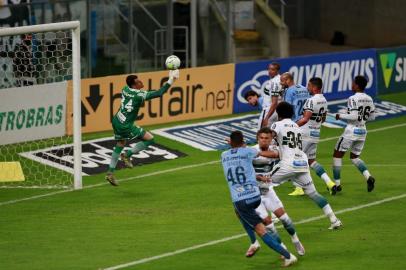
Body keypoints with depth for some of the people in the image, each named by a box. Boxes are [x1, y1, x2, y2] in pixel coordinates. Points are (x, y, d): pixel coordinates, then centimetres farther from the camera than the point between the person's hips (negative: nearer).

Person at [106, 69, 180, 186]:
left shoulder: (125, 89, -1)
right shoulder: (139, 95, -23)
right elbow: (159, 93, -21)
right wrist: (171, 80, -16)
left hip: (116, 121, 8)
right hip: (125, 126, -8)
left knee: (120, 145, 24)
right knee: (150, 139, -1)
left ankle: (110, 173, 26)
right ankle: (127, 155, 5)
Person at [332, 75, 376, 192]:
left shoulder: (353, 99, -17)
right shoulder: (369, 99, 5)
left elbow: (354, 116, -23)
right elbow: (372, 117, 11)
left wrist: (341, 116, -10)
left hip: (352, 130, -7)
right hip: (362, 130, 7)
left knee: (337, 155, 8)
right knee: (354, 157, 21)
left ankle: (337, 184, 9)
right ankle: (368, 177, -3)